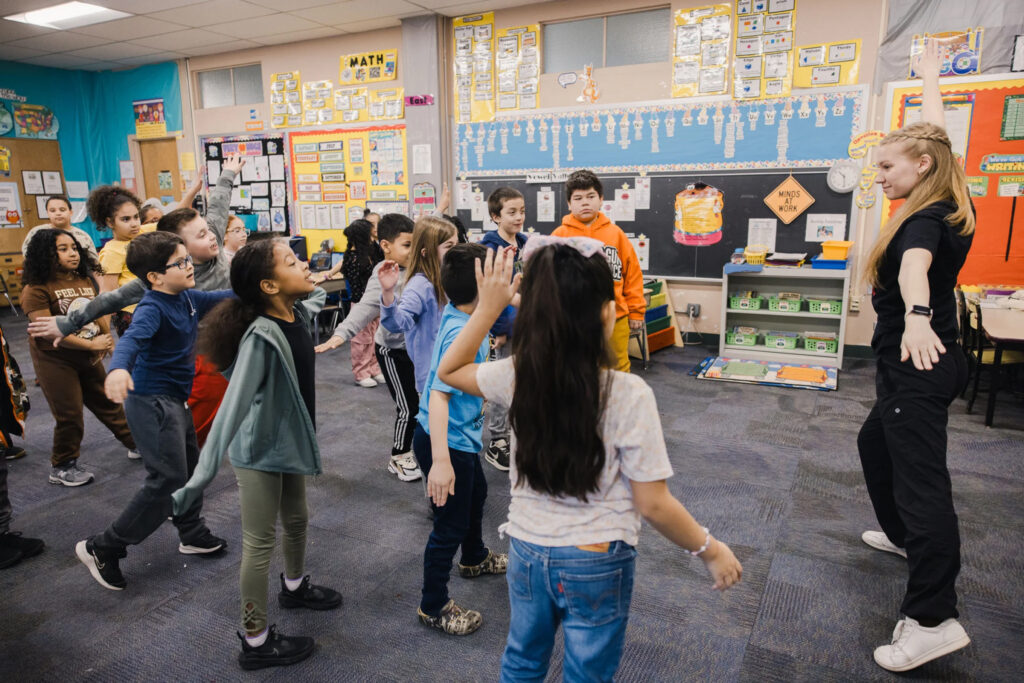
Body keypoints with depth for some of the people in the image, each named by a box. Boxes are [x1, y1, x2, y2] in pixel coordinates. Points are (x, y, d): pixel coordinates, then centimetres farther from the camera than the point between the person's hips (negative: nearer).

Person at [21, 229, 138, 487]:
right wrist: (91, 344, -21)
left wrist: (106, 340, -5)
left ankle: (136, 444, 30)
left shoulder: (87, 279, 4)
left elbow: (100, 312, 11)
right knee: (69, 414, 1)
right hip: (54, 359, -6)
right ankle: (62, 467, 19)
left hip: (89, 356, 6)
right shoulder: (36, 289, -16)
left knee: (108, 401, 16)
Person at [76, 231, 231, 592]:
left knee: (190, 466, 19)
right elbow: (132, 337, -41)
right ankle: (102, 548, 6)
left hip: (174, 399, 9)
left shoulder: (187, 298, 4)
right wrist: (118, 367, -60)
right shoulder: (153, 308, -22)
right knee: (168, 480, -9)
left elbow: (220, 298, 20)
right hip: (152, 401, -9)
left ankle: (193, 534, 38)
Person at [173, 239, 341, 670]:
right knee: (260, 544, 6)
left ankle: (294, 587, 53)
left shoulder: (300, 314, -7)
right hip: (259, 452, -8)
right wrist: (202, 476, -34)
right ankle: (255, 642, 25)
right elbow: (232, 407, -33)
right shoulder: (260, 337, -30)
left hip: (289, 442, 8)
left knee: (296, 521, 26)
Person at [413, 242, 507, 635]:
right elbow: (439, 395, -35)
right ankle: (433, 607, 26)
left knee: (476, 494, 31)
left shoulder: (456, 312, -4)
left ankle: (474, 559, 57)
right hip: (445, 441, -10)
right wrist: (440, 461, -38)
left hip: (461, 436, 10)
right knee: (451, 524, 5)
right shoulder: (461, 334, -30)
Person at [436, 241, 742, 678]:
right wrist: (710, 550, -2)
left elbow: (449, 371, 7)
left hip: (528, 554, 3)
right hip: (596, 566, -3)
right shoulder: (628, 395, -24)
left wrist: (487, 309, -1)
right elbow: (653, 505, -18)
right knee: (587, 673, 23)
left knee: (521, 663, 29)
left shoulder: (515, 377, -15)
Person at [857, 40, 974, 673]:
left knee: (921, 479, -11)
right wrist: (930, 77, 35)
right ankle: (905, 537, 43)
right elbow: (935, 138, 21)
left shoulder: (926, 221, -20)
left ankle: (934, 620, -7)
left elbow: (914, 265, -44)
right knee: (877, 442, 25)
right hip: (924, 362, 10)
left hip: (917, 366, -10)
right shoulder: (953, 207, 6)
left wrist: (916, 318, -64)